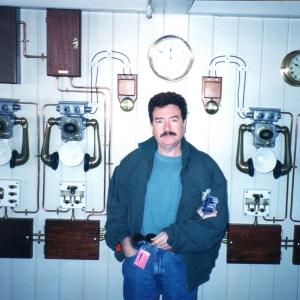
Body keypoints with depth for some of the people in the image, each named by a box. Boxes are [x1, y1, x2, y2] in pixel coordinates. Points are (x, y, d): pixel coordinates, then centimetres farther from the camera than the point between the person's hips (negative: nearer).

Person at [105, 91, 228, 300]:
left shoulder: (205, 167, -5)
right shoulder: (132, 163, 1)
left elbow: (216, 220, -8)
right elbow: (116, 207, 7)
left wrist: (175, 237, -16)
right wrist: (123, 240, -7)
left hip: (183, 259, -1)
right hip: (138, 254, 1)